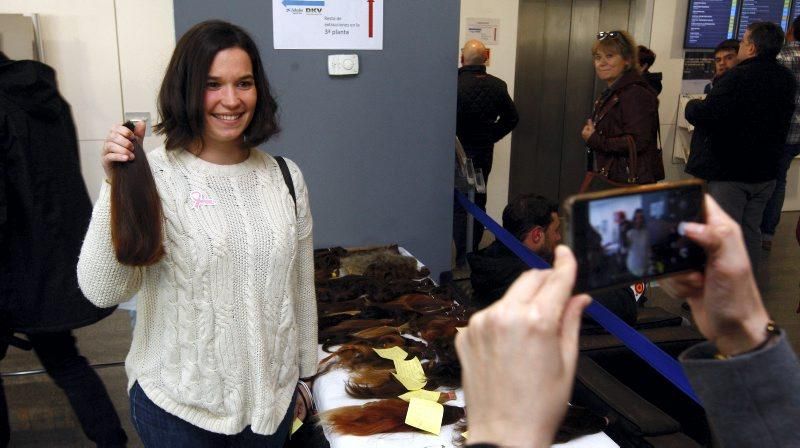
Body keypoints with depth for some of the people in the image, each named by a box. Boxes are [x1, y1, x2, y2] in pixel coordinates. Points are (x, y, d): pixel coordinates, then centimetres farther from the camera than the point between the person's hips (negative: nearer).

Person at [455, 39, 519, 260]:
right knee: (479, 200, 15)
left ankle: (463, 254, 6)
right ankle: (474, 252, 23)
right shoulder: (497, 86, -1)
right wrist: (491, 136, 11)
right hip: (485, 152, 4)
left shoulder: (455, 84, -18)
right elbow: (512, 118, 7)